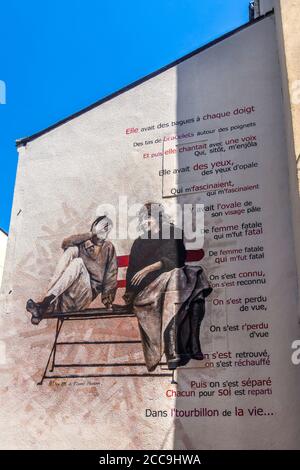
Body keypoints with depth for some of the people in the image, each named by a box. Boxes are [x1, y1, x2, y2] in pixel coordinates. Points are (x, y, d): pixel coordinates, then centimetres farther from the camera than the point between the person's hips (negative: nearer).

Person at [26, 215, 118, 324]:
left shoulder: (108, 247, 10)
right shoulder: (84, 243, 15)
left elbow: (111, 275, 1)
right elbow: (66, 243, -5)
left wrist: (108, 298, -10)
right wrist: (91, 234, -3)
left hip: (88, 292, -2)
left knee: (78, 262, -26)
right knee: (72, 249, -15)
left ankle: (45, 304, -36)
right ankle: (53, 303, -30)